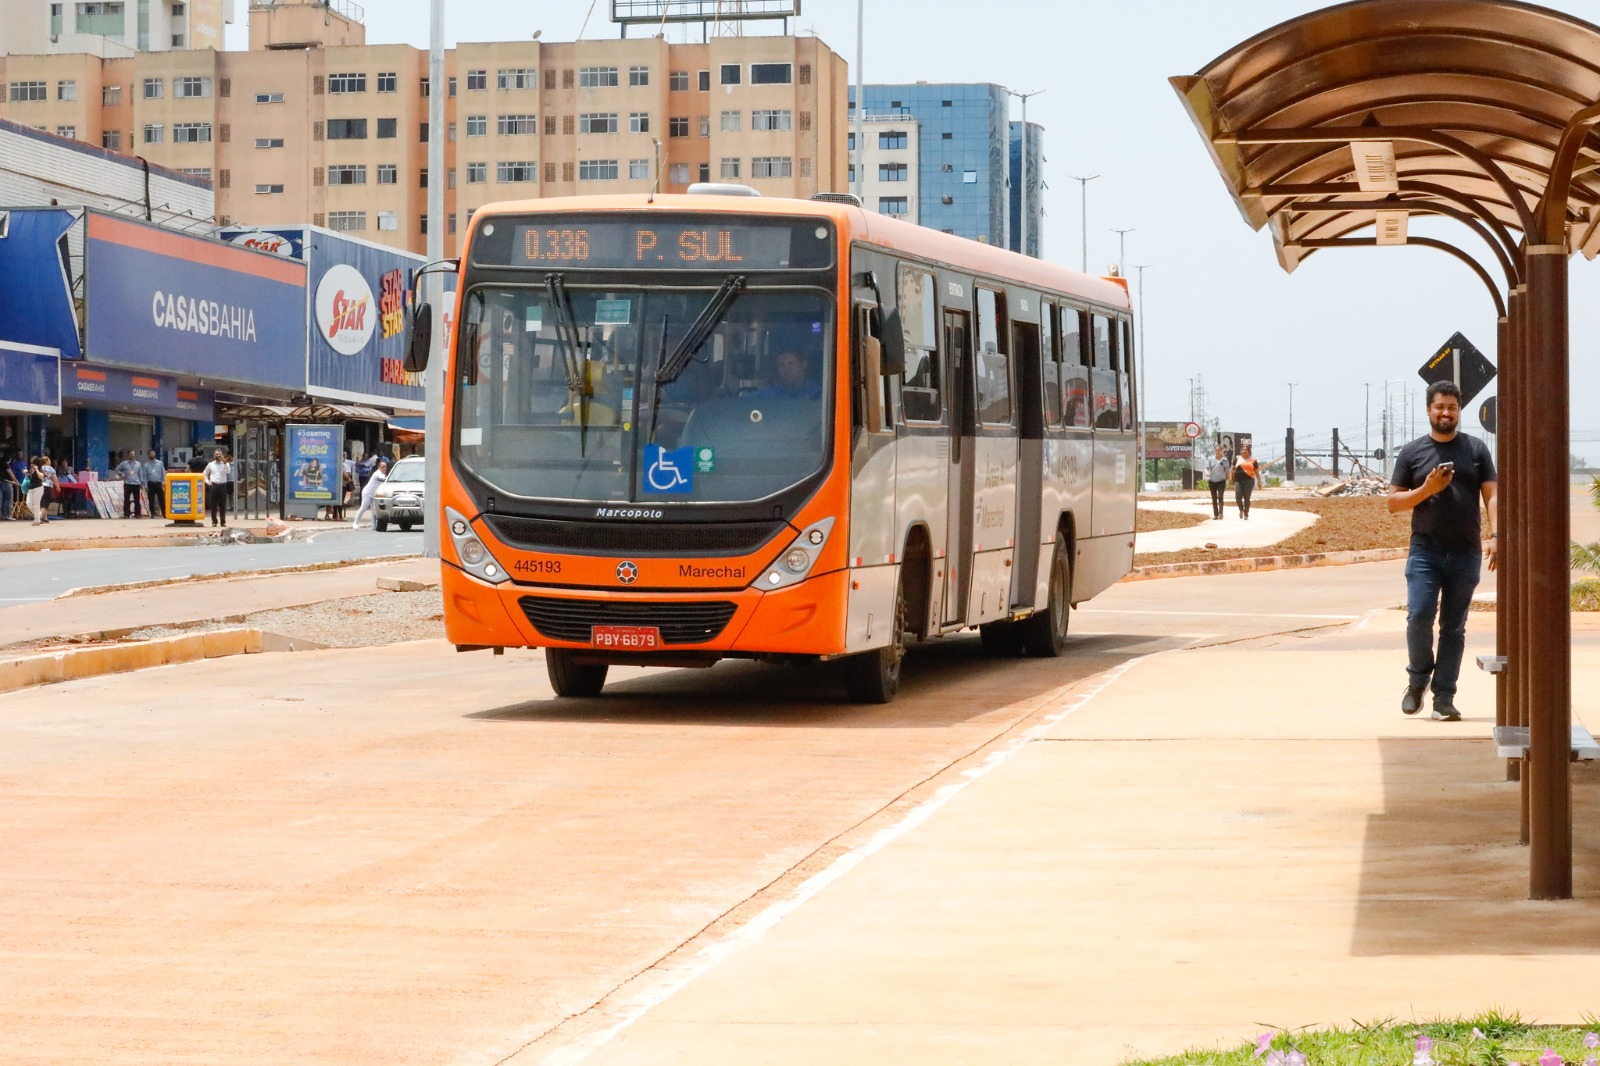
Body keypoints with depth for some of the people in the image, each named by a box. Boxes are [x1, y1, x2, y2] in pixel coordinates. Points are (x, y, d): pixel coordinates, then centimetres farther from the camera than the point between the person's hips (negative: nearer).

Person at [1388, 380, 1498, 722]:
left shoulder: (1476, 450, 9)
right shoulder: (1412, 453, 7)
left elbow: (1492, 496, 4)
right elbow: (1394, 503, 6)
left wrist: (1495, 536, -10)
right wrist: (1427, 489, -10)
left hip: (1466, 553, 1)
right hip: (1425, 550, -1)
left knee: (1454, 627, 3)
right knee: (1419, 616, -15)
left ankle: (1444, 698, 6)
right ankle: (1417, 679, 9)